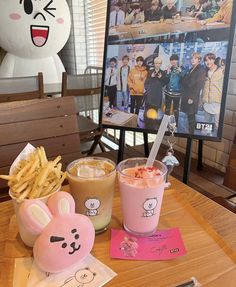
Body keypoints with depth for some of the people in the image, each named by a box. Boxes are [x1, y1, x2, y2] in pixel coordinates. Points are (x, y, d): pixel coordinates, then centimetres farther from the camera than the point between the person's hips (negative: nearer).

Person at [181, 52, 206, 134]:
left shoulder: (201, 70, -9)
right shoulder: (192, 69, 16)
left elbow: (199, 85, -15)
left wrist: (192, 98, -18)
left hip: (192, 98, -7)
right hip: (186, 96, 7)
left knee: (191, 116, -1)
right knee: (189, 116, 11)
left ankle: (191, 132, 9)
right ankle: (190, 131, 21)